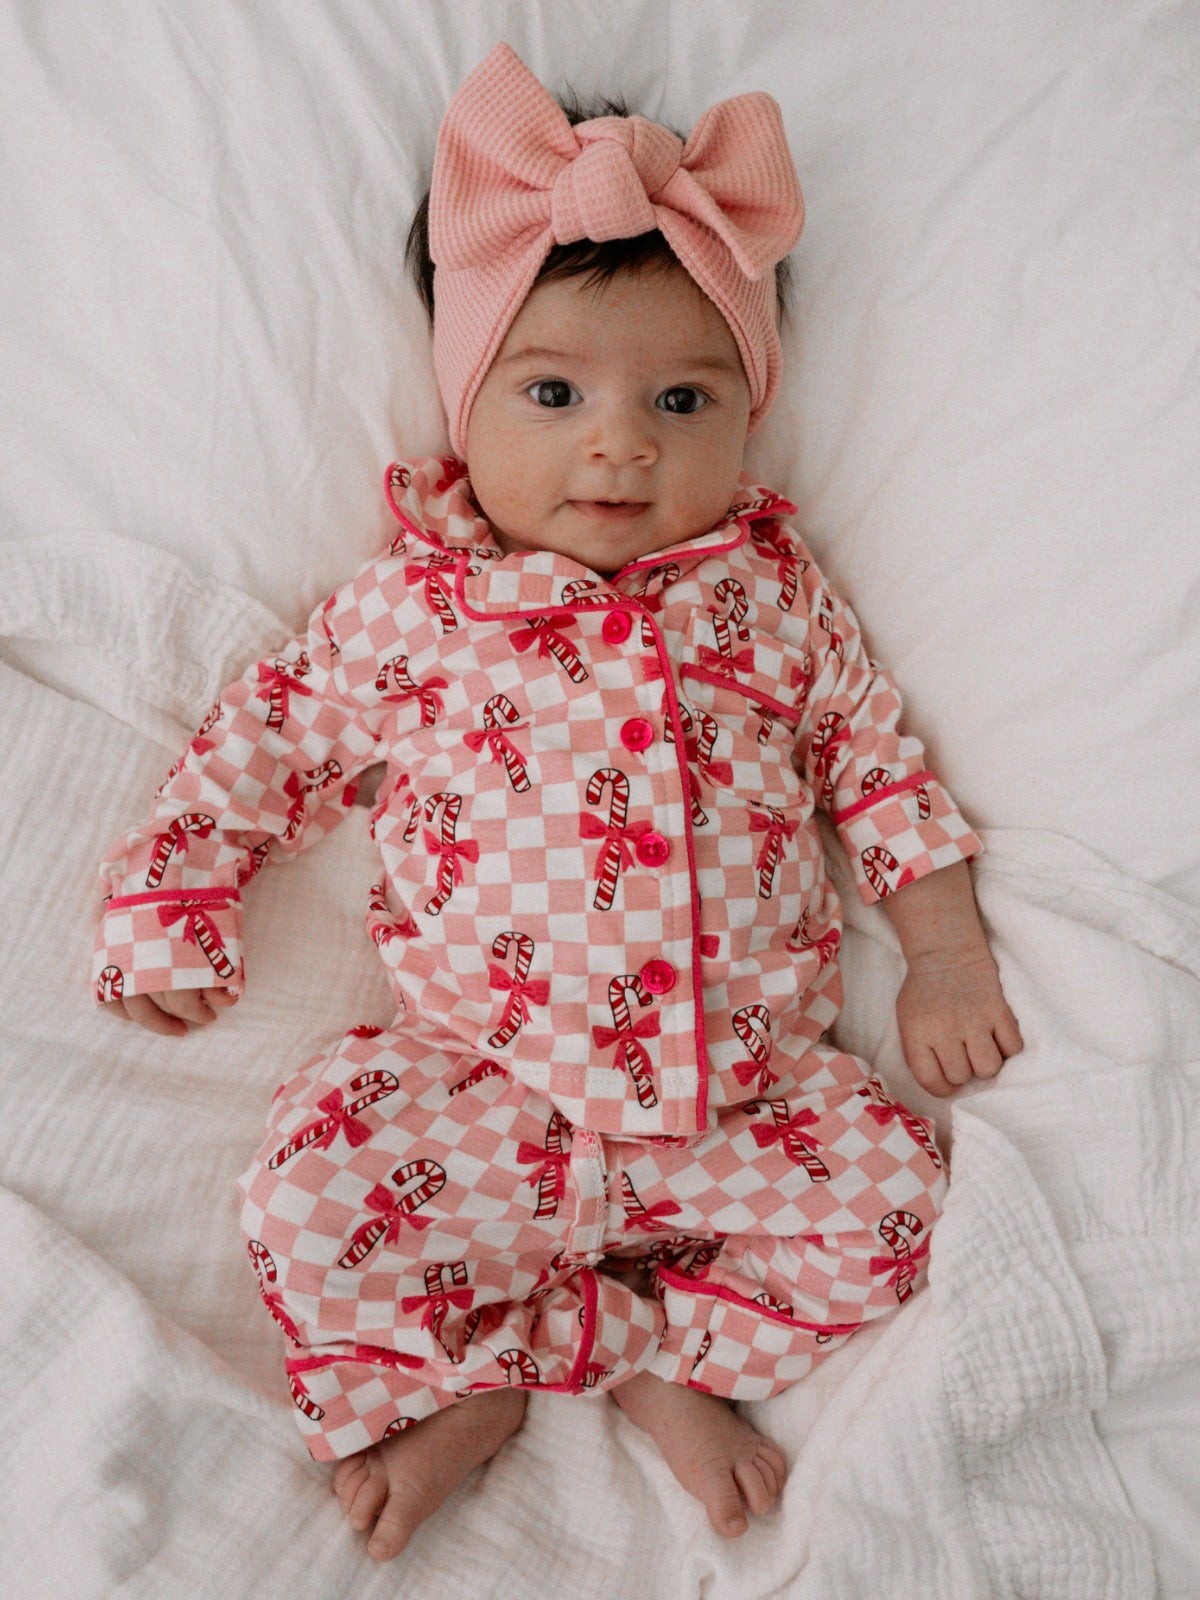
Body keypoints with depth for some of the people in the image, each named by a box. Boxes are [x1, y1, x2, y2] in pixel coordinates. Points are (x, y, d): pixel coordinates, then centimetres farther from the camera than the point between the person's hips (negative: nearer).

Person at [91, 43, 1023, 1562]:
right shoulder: (408, 602, 0)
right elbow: (272, 735, 10)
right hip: (489, 1086, -1)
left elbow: (875, 756, 12)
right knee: (313, 1200, -20)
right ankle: (453, 1399, 4)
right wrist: (167, 905, 7)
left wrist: (945, 953, 6)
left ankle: (658, 1356, 4)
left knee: (889, 1201, -13)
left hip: (753, 1082, 2)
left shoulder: (773, 592, 5)